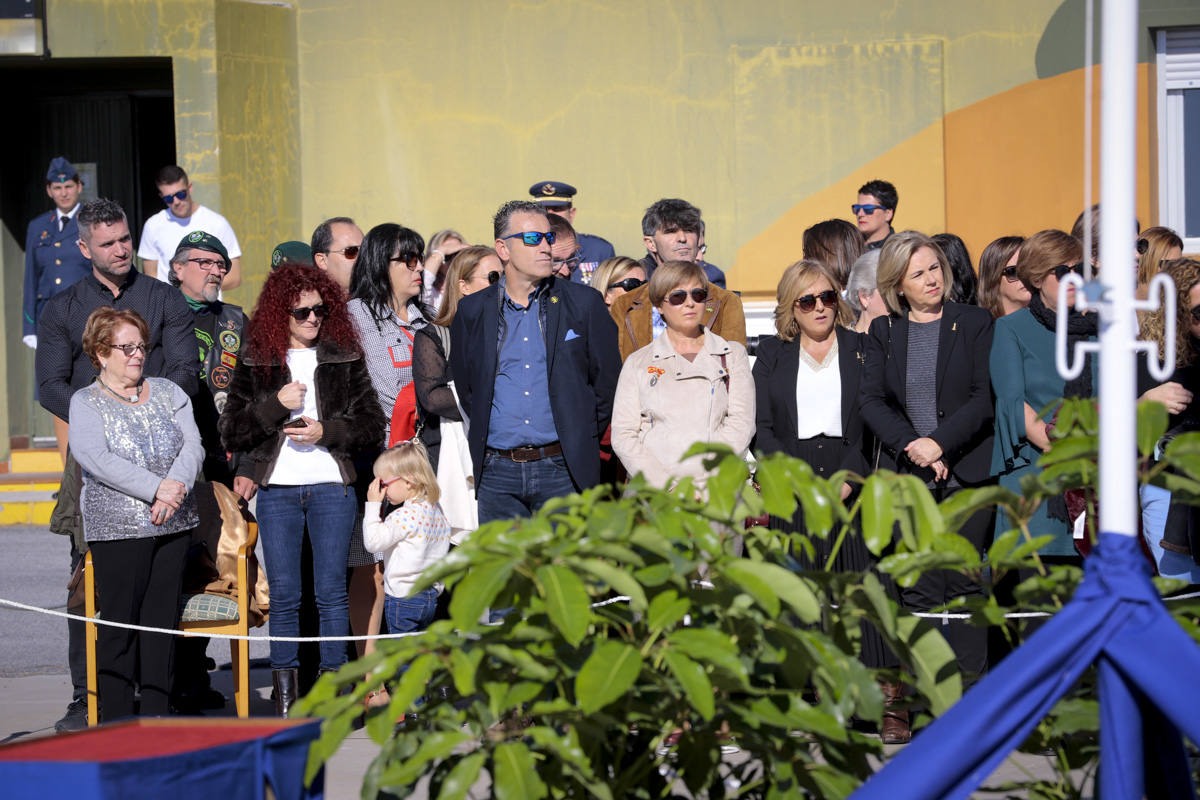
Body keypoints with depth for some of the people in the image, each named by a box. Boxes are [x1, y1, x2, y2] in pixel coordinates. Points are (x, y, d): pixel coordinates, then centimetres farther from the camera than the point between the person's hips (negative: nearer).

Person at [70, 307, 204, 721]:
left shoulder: (168, 392, 14)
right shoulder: (85, 403, 2)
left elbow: (192, 444, 4)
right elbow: (97, 459, -13)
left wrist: (177, 486, -16)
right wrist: (156, 488, -21)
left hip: (173, 526, 4)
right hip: (117, 529, -4)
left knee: (162, 619, 4)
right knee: (119, 623, -5)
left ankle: (157, 716, 10)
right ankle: (115, 722, -2)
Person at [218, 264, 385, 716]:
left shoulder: (345, 358, 7)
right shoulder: (255, 363, 6)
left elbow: (373, 429, 6)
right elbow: (232, 433, 2)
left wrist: (325, 432, -9)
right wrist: (275, 405, -11)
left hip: (333, 487, 0)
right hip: (277, 490, 0)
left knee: (331, 591, -1)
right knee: (283, 594, 1)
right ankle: (284, 692, 8)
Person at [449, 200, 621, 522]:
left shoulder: (584, 304, 4)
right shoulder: (473, 311, 8)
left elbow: (608, 379, 7)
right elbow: (463, 386, 17)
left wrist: (581, 440, 5)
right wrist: (484, 432, 8)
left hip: (562, 470, -1)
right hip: (497, 471, 1)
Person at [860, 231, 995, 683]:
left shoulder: (974, 323, 5)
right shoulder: (883, 332, 11)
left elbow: (984, 398, -3)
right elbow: (871, 401, 4)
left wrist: (939, 443, -14)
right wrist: (911, 446, -11)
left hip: (966, 472, -2)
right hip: (909, 476, 2)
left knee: (963, 584, -2)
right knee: (919, 589, -2)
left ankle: (971, 684, 3)